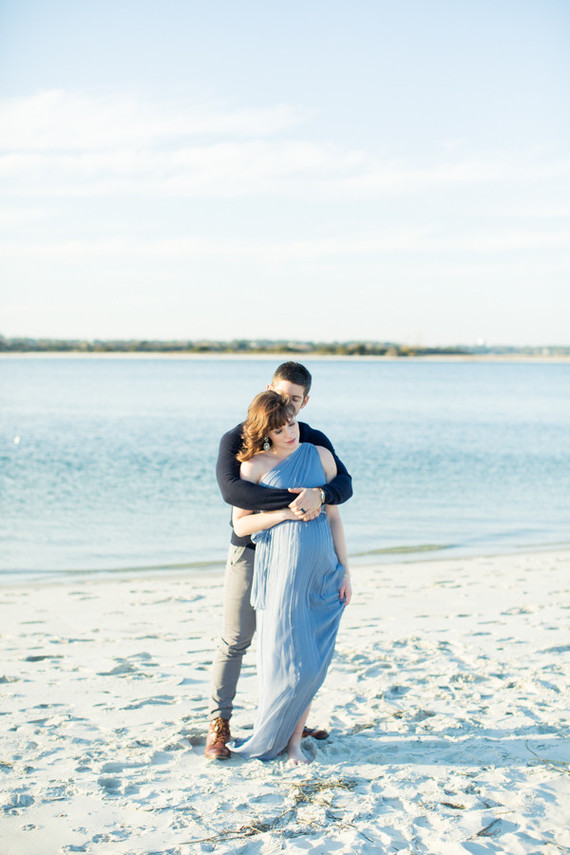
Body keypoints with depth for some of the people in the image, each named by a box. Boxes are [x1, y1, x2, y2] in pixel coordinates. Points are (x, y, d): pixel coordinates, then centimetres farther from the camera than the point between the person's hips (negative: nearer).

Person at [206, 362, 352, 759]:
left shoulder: (314, 442, 3)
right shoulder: (237, 439, -8)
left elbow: (345, 484, -10)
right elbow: (231, 489, -26)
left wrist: (318, 494, -34)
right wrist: (290, 501, -35)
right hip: (251, 550, -4)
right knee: (236, 639, -2)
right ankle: (219, 724, 7)